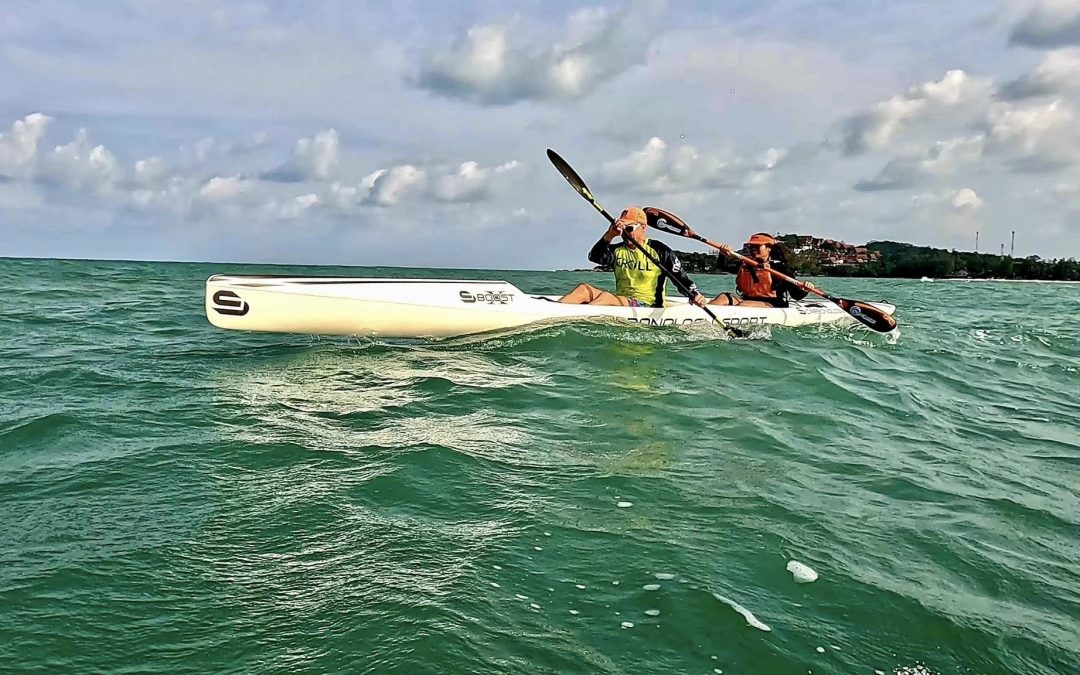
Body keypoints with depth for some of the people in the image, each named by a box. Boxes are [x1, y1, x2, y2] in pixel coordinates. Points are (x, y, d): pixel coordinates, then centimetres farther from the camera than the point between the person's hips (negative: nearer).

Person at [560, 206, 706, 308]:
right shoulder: (617, 250, 13)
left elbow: (681, 278, 2)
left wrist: (695, 295, -17)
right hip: (619, 302, 5)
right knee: (584, 289, -17)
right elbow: (594, 256, -6)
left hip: (647, 306, -5)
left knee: (606, 297, -32)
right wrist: (610, 235, -22)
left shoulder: (660, 251, 3)